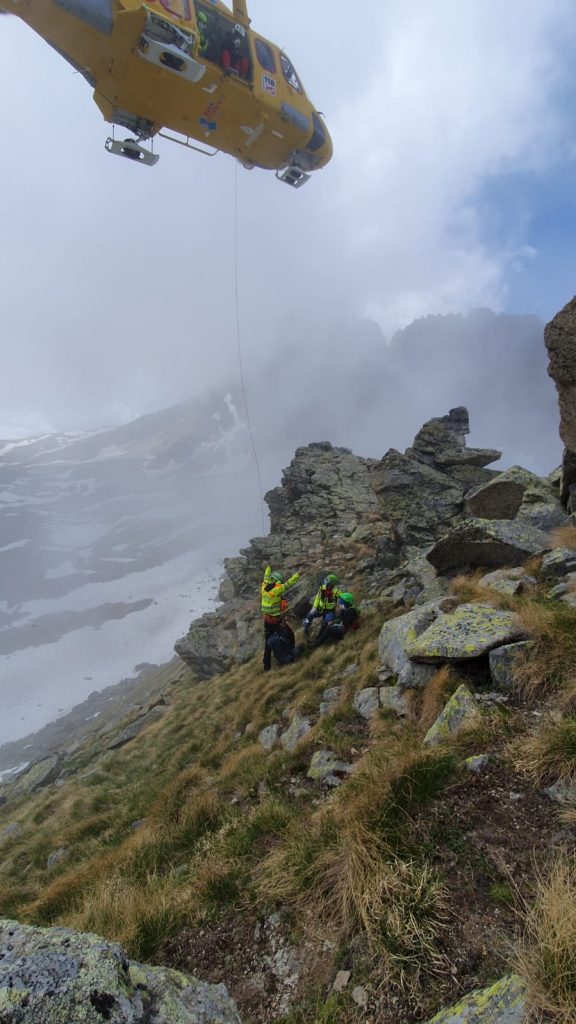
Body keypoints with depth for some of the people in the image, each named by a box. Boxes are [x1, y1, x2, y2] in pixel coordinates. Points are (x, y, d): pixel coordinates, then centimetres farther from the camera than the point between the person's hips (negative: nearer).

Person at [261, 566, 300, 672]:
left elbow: (266, 577, 18)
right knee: (290, 635, 13)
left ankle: (266, 665, 20)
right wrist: (298, 575, -8)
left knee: (268, 642, 15)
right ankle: (292, 655, 16)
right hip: (277, 620, -7)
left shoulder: (264, 586, -1)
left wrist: (268, 568, 37)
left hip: (266, 619, 7)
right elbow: (288, 584, -19)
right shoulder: (276, 589, -20)